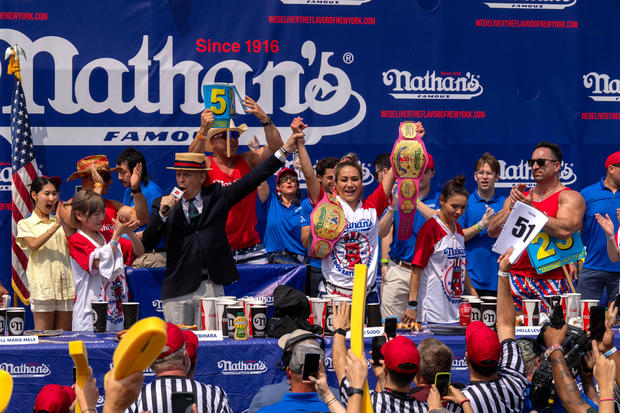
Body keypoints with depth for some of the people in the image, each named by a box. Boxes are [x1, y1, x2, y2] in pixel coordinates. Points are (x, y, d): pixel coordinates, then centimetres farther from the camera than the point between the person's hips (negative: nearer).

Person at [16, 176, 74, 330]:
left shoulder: (59, 221, 18)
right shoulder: (25, 224, 6)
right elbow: (34, 244, -13)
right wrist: (56, 226, -20)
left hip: (65, 285, 4)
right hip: (42, 284, -4)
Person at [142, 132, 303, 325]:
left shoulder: (216, 196, 9)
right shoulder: (163, 204, 8)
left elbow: (252, 179, 6)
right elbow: (147, 243, 1)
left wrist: (285, 150, 2)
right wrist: (162, 214, -13)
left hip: (212, 287, 0)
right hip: (178, 291, 0)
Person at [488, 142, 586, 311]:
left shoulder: (570, 198, 2)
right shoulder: (520, 195, 18)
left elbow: (564, 231, -18)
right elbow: (492, 231, 10)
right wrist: (512, 207, -6)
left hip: (551, 278, -5)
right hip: (516, 277, 5)